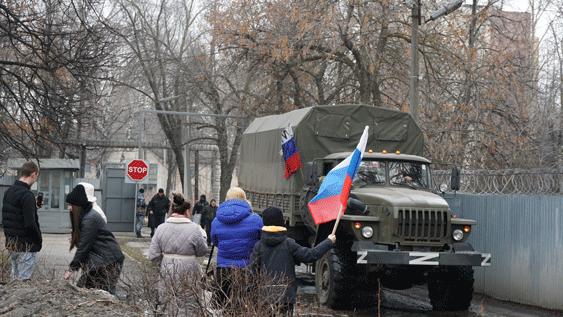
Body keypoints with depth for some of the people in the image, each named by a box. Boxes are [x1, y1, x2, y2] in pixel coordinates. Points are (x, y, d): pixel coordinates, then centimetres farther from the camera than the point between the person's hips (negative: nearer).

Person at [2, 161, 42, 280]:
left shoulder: (9, 192, 9)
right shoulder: (27, 196, -19)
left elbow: (5, 218, 16)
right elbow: (30, 224, -21)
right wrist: (39, 240, -9)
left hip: (10, 243, 9)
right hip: (26, 245, -9)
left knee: (15, 277, 15)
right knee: (24, 279, -4)